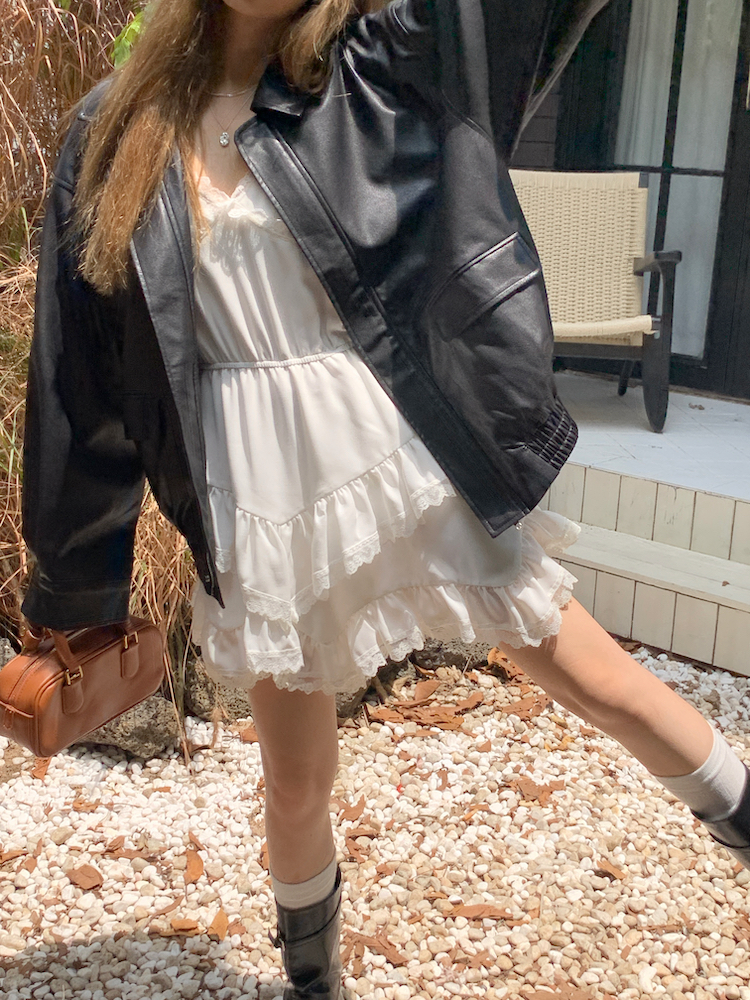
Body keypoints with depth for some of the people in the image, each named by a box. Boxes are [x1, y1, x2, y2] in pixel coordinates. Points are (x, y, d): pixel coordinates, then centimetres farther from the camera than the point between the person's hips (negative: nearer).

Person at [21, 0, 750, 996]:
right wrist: (72, 587, 9)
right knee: (296, 784, 16)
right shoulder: (115, 136, 3)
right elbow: (82, 373, 5)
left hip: (407, 460, -1)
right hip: (262, 500, 2)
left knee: (598, 678, 7)